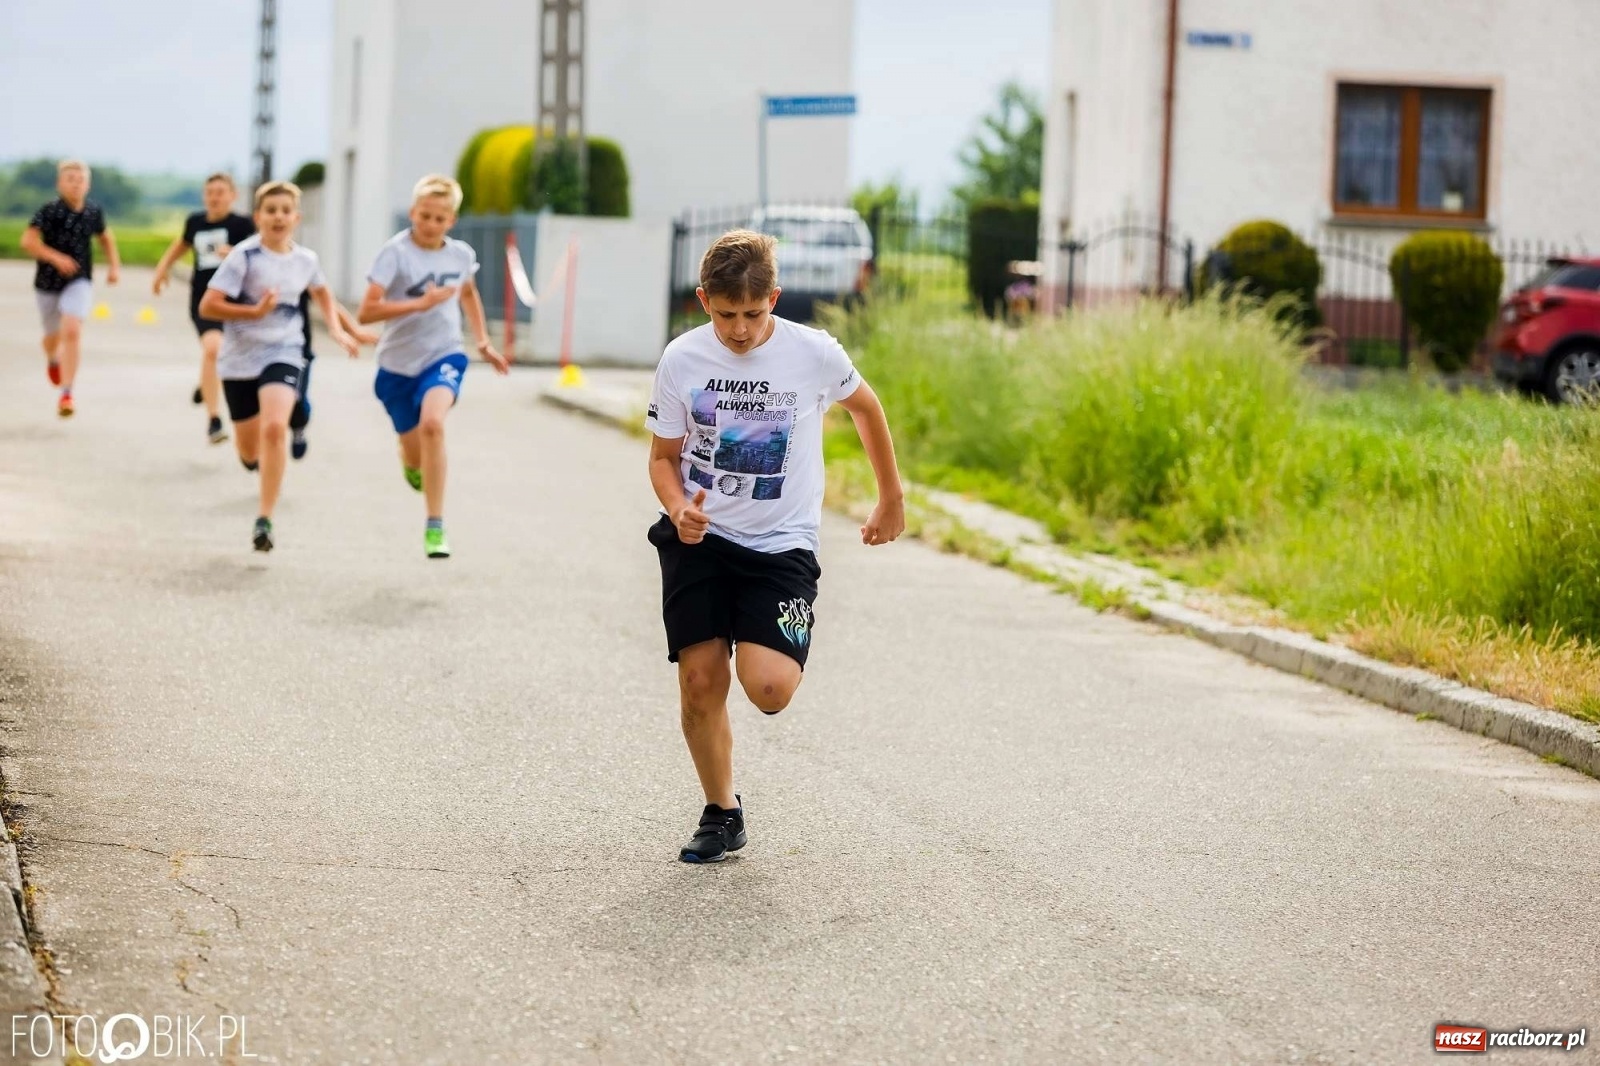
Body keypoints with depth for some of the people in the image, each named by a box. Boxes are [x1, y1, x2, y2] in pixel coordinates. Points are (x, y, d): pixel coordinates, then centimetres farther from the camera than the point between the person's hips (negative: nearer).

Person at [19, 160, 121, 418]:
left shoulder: (93, 211, -2)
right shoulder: (50, 211, -14)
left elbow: (106, 237, 18)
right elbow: (28, 241, -23)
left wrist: (114, 265, 8)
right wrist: (56, 257, -33)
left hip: (79, 282, 0)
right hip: (48, 283, 0)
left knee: (72, 331, -21)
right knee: (54, 337, 17)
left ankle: (66, 394, -19)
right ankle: (53, 359, 56)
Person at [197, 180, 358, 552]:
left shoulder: (305, 260, 0)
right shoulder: (244, 256, -13)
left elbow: (321, 291, 24)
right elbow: (208, 306, -16)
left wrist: (336, 329, 11)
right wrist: (256, 312, -24)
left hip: (283, 354, 1)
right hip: (240, 358, -1)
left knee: (275, 427, -25)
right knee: (250, 452, 10)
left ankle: (265, 520, -21)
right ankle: (259, 456, 51)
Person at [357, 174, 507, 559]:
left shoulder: (462, 254, -2)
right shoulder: (395, 253, -16)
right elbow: (365, 312, -24)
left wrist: (483, 340, 16)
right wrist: (420, 303, -32)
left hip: (444, 357, 1)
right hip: (398, 364, -1)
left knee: (432, 423, -28)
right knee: (414, 452, 11)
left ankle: (435, 527, -22)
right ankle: (413, 465, 54)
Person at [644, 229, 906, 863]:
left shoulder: (814, 354, -9)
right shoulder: (682, 359, -4)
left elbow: (864, 406, 12)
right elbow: (664, 455, 7)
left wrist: (892, 498, 20)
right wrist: (678, 507, -15)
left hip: (781, 544, -2)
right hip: (699, 538, 2)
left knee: (769, 689, -18)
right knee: (700, 681, -5)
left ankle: (775, 652, 21)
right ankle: (721, 812, 16)